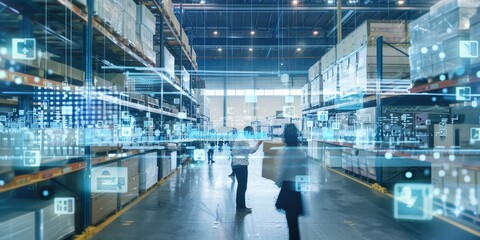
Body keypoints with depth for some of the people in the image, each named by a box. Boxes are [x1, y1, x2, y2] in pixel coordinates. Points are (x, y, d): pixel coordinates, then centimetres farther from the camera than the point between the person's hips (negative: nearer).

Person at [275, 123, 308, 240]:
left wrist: (278, 183, 1)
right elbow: (305, 171, 0)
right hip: (299, 187, 5)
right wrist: (302, 182, 12)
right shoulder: (302, 153, -2)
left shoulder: (283, 152, -16)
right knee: (294, 216, 21)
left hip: (288, 186, -5)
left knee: (291, 217, 8)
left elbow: (282, 172, -15)